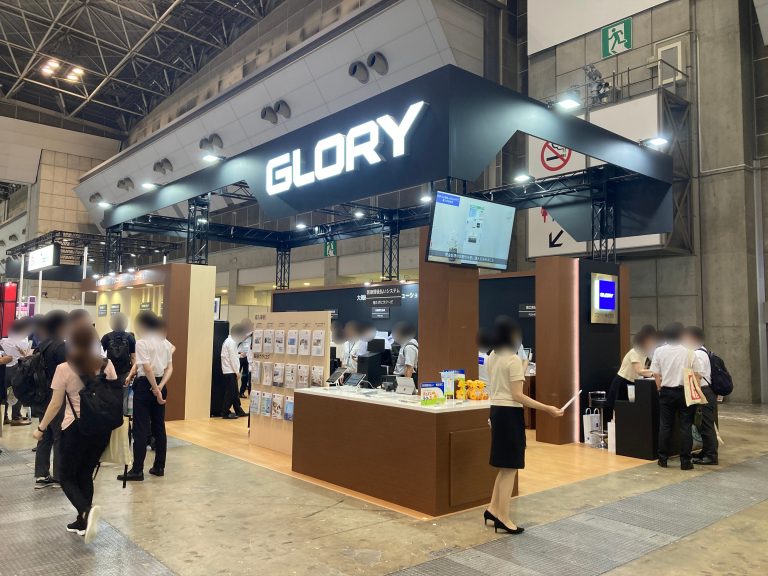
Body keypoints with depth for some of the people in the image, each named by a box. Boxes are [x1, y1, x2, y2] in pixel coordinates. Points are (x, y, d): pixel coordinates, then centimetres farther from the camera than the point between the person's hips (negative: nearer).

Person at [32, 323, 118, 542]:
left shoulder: (64, 369, -9)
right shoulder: (107, 365, 0)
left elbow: (56, 404, -5)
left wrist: (41, 428, 8)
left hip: (77, 428, -4)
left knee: (66, 477, 10)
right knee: (85, 474, 19)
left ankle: (87, 511, -16)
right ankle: (83, 522, 21)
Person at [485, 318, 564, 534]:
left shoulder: (492, 358, 9)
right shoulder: (514, 359, -17)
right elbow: (517, 396, -20)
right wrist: (547, 409, -20)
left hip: (496, 411, 9)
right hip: (510, 413, -9)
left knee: (506, 467, 19)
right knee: (509, 468, 1)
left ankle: (493, 509, 21)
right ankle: (503, 518, 8)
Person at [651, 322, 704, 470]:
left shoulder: (659, 351, -2)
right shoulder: (689, 352, -7)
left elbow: (656, 374, -1)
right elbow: (697, 374, -6)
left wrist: (660, 389, 11)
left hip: (667, 392, 2)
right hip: (685, 392, -1)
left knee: (665, 426, 9)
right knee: (685, 427, 5)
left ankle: (663, 459, 14)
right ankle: (685, 461, 7)